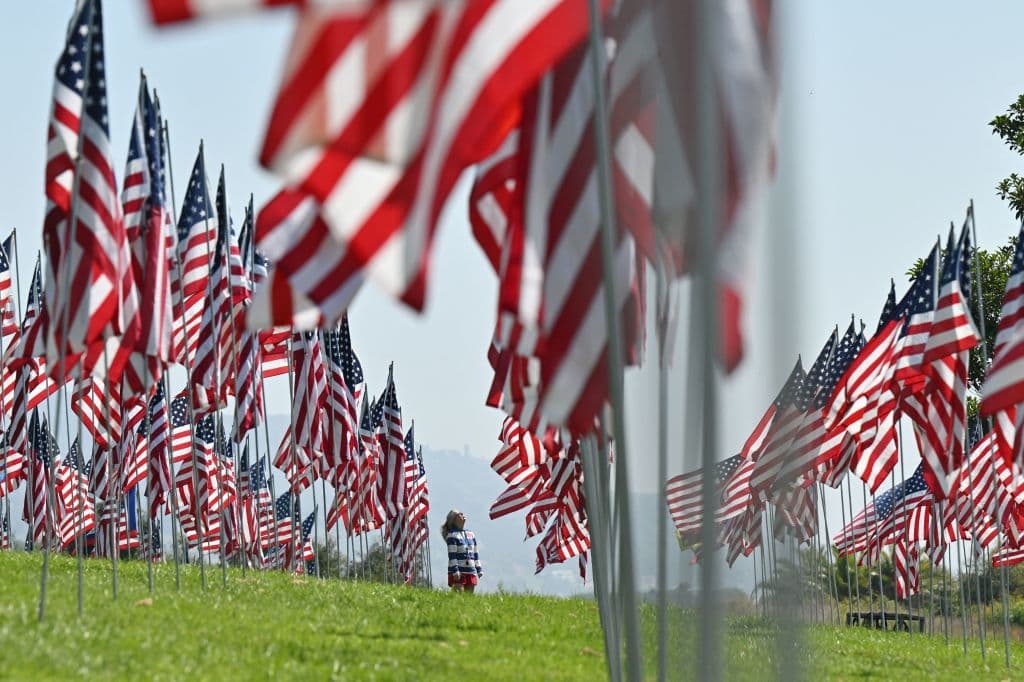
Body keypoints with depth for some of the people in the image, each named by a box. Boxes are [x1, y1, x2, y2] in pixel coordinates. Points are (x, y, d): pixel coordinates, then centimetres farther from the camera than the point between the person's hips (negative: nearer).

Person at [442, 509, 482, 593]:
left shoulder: (470, 534, 16)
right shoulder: (452, 535, -6)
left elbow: (475, 553, 19)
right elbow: (452, 555, -12)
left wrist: (479, 569, 15)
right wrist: (455, 571, -19)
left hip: (471, 571, 7)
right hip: (459, 572, -7)